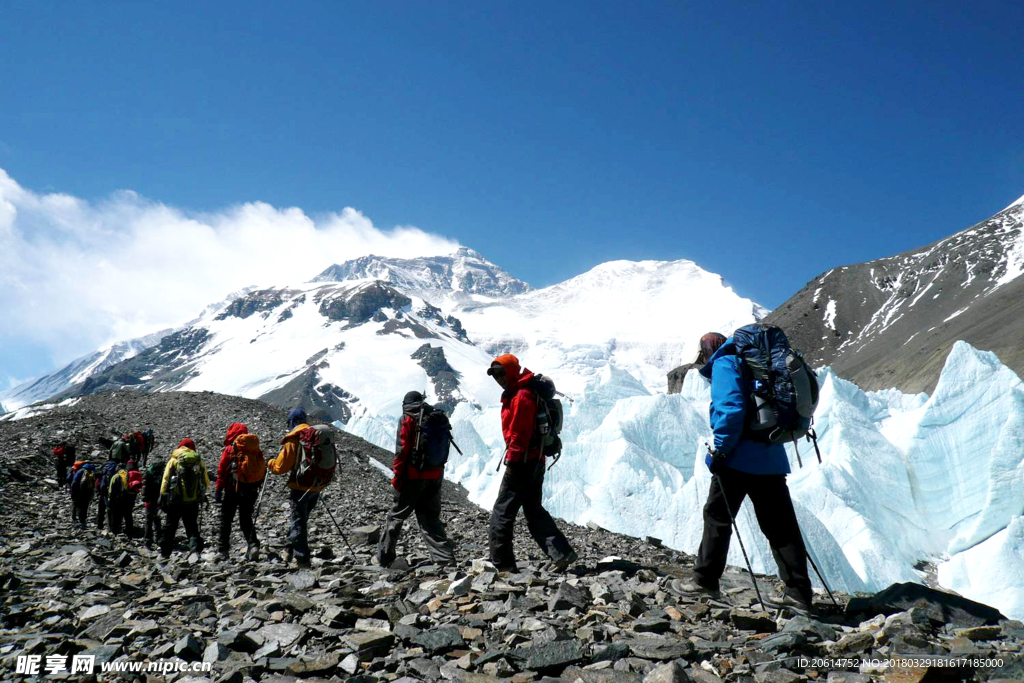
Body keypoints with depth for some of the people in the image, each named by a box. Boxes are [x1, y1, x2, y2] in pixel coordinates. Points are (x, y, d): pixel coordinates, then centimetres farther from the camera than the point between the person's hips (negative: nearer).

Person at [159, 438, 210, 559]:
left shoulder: (174, 461, 2)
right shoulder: (199, 461, 6)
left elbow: (166, 480, -4)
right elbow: (206, 483, 8)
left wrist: (163, 498, 0)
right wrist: (201, 495, 24)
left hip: (176, 501, -1)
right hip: (193, 502, 1)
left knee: (170, 527, 15)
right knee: (192, 528, 8)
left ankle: (165, 553, 23)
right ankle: (196, 549, -11)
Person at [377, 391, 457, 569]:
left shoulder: (407, 420, -7)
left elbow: (402, 450, -13)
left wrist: (397, 476, -7)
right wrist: (438, 472, 16)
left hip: (413, 476, -5)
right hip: (435, 476, 5)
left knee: (396, 515, 8)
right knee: (430, 517, 12)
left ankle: (384, 557, 14)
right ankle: (445, 556, 3)